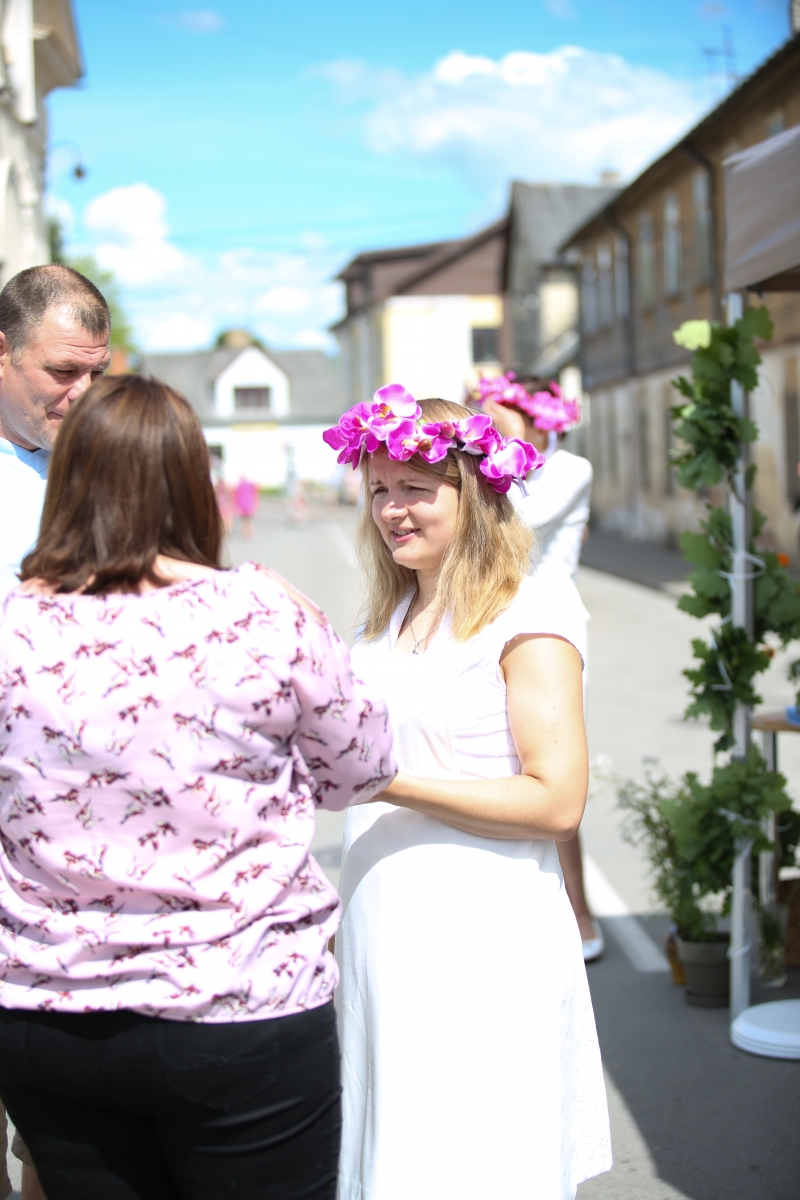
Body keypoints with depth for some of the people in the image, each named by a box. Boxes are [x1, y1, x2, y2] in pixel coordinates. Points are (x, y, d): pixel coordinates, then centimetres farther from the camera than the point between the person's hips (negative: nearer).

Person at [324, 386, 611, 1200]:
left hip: (482, 944, -7)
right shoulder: (389, 616, 12)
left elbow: (556, 802, -17)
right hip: (385, 938, 7)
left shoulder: (527, 611, -11)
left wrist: (389, 782, -19)